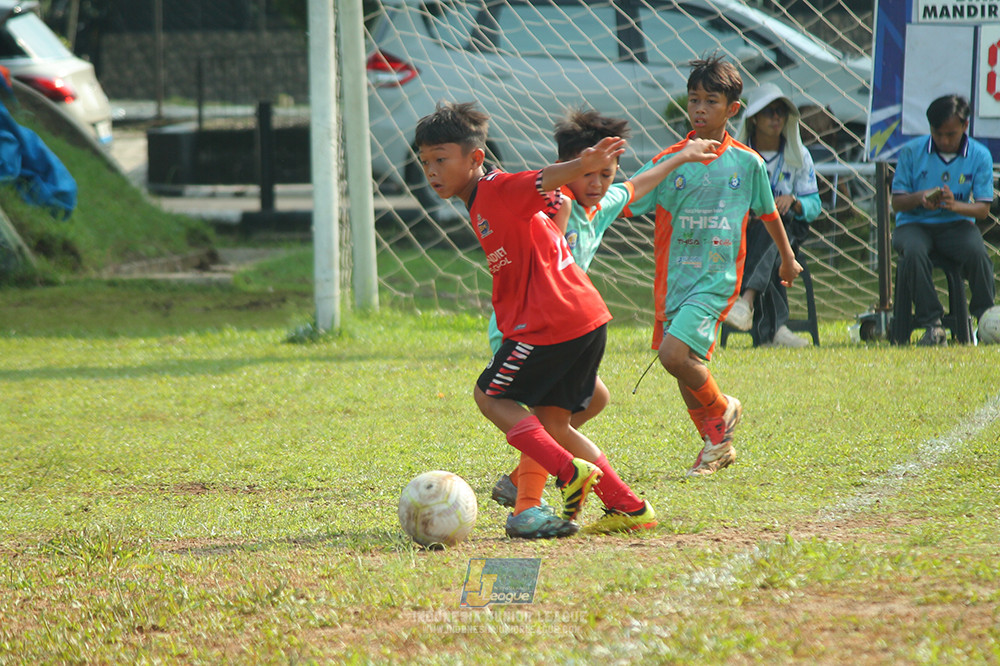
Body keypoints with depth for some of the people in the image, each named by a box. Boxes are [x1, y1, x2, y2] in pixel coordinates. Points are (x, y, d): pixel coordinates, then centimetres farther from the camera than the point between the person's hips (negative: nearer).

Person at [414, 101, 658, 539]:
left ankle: (570, 473, -7)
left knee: (489, 396, 5)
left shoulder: (498, 191, -11)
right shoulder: (483, 203, 18)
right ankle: (628, 508, 14)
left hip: (550, 322, -10)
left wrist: (586, 165, -46)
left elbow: (547, 179, -27)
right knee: (551, 422, 17)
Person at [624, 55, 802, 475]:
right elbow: (624, 203, -5)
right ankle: (716, 444, 30)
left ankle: (722, 410, 4)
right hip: (675, 277, 3)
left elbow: (767, 213, 17)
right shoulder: (669, 162, 1)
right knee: (689, 365, 10)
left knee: (675, 354, -21)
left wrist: (787, 259, 29)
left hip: (717, 278, -3)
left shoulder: (747, 163, 0)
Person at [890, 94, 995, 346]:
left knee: (977, 253, -33)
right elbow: (897, 202, 1)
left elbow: (983, 208, -3)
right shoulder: (911, 152, 0)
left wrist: (956, 205, -24)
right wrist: (920, 197, -21)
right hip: (914, 224, 0)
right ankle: (932, 325, -34)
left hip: (956, 224, 0)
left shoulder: (979, 155, 0)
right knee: (914, 252, -36)